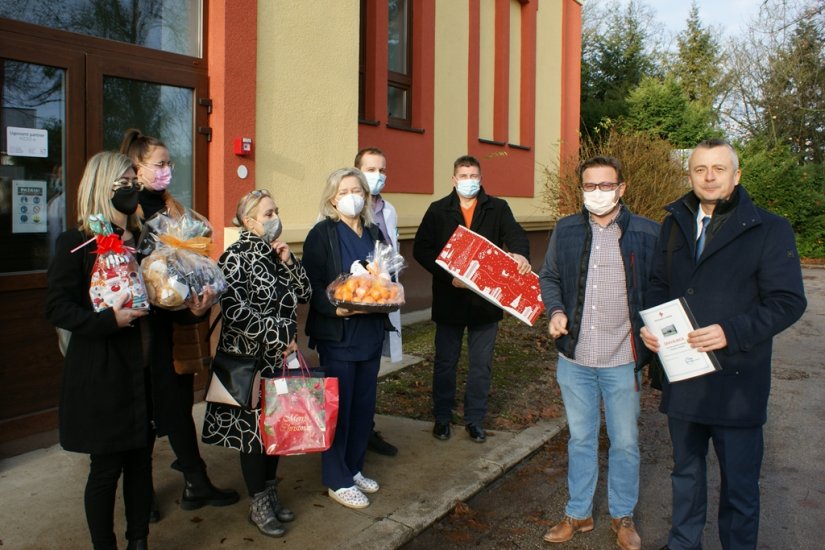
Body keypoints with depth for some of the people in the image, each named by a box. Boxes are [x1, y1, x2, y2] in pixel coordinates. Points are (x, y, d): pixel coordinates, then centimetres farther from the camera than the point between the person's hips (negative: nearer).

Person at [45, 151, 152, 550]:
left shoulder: (140, 240, 10)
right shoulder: (76, 244, -7)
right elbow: (57, 308, -12)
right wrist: (109, 319, -25)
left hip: (142, 369, 5)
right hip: (100, 373, -5)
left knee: (141, 459, 13)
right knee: (107, 466, 5)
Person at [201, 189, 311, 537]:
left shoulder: (277, 252, 8)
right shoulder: (236, 257, -13)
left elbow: (303, 295, 9)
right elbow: (235, 311, -21)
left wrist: (290, 262, -7)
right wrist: (279, 336, -18)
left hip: (280, 358, 7)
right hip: (249, 358, -7)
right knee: (253, 427, 3)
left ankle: (270, 495, 30)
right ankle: (258, 505, 18)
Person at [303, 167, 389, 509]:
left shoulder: (374, 234, 12)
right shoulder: (322, 234, -5)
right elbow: (311, 283, -11)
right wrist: (334, 308, -25)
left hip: (370, 331, 6)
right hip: (338, 332, -6)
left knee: (364, 403, 12)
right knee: (339, 405, 0)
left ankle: (354, 468, 28)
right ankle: (337, 481, 14)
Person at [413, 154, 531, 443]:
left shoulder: (498, 209, 3)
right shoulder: (438, 210, 1)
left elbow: (515, 234, -12)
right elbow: (421, 249, -5)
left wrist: (520, 254, -36)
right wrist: (448, 275, -18)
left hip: (486, 300, 1)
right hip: (449, 300, 0)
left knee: (481, 364, 10)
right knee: (445, 361, 11)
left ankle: (475, 418, 26)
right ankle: (442, 417, 28)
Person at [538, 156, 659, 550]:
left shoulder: (647, 233, -6)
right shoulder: (565, 230, 2)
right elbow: (549, 277, 12)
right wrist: (555, 310, -5)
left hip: (622, 359, -2)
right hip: (574, 358, 2)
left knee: (625, 443, 12)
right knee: (580, 439, 17)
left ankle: (623, 517, 32)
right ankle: (578, 513, 33)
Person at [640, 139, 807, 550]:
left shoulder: (769, 230, -7)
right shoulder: (674, 224, 9)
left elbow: (788, 301, -11)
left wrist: (731, 332, -24)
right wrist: (649, 325, -3)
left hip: (737, 380, -4)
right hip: (681, 376, 5)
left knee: (739, 482, 8)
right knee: (686, 470, 21)